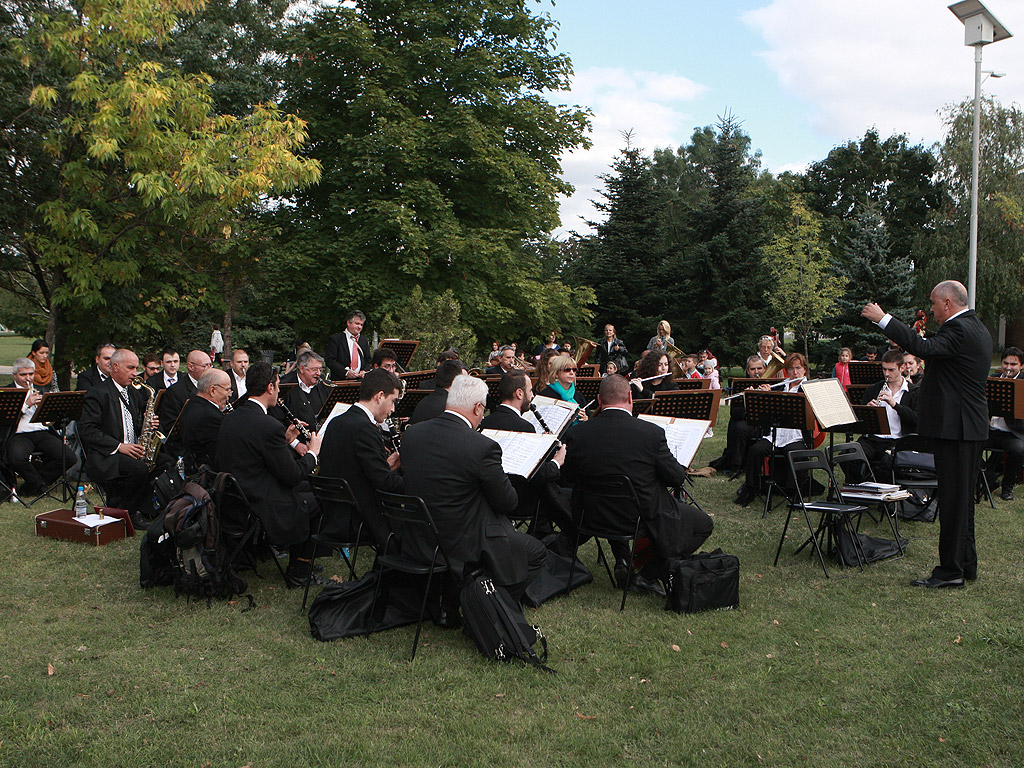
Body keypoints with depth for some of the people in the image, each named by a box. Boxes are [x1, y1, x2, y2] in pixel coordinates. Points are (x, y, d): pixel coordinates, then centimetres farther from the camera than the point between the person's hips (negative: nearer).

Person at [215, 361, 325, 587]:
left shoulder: (230, 418, 4)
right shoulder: (269, 426, -24)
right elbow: (292, 476, -17)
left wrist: (286, 441, 14)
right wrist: (313, 453, 0)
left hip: (232, 500, 9)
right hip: (261, 507, -9)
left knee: (306, 486, 23)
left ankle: (296, 557, 30)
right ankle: (298, 573, 14)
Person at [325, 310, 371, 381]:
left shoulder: (364, 341, 20)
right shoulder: (335, 339, 3)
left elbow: (368, 361, 21)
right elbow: (329, 361, -5)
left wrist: (364, 371, -1)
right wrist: (346, 372, -15)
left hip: (360, 380, 3)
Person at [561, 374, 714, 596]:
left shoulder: (576, 434, -11)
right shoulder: (651, 432, -19)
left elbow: (568, 477, 2)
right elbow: (677, 478, -11)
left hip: (593, 518, 4)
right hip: (645, 519, -4)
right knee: (704, 524, 15)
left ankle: (622, 562, 28)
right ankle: (646, 575, 9)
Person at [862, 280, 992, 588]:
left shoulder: (959, 330, -17)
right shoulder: (977, 328, 17)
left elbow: (923, 348, -32)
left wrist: (883, 319, -27)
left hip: (955, 426, -11)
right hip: (971, 426, 11)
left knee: (953, 497, -5)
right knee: (963, 496, 17)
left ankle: (950, 570, 1)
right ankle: (966, 563, 26)